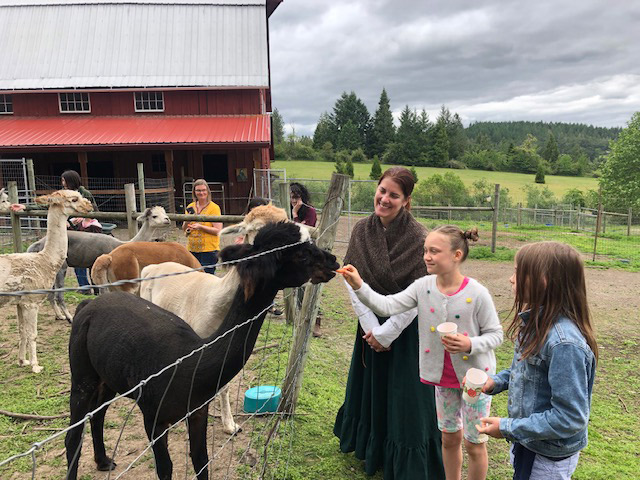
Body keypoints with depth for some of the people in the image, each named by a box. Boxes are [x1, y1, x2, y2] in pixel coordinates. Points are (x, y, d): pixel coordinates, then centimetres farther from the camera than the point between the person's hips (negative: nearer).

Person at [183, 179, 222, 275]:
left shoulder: (214, 208, -5)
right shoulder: (190, 207, 12)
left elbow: (218, 230, -11)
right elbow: (184, 229, 14)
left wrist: (201, 227, -21)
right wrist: (187, 221, -7)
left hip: (209, 250, -5)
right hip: (192, 249, 5)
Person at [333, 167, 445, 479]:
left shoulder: (418, 238, -18)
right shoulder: (361, 231, -5)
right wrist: (371, 327, -11)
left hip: (408, 329, -4)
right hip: (371, 325, 5)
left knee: (405, 398, 6)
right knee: (370, 390, 21)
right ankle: (370, 448, 47)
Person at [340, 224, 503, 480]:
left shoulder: (476, 293, -20)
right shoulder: (423, 286, -10)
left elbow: (495, 334, -11)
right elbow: (387, 306, -19)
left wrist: (470, 344, -30)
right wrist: (359, 287, -33)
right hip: (442, 376, 4)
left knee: (474, 443, 13)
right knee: (449, 437, 21)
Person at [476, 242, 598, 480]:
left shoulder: (564, 343, -32)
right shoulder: (536, 322, -3)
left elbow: (570, 417, -29)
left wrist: (508, 428, -23)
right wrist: (496, 381, -4)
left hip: (549, 459, -8)